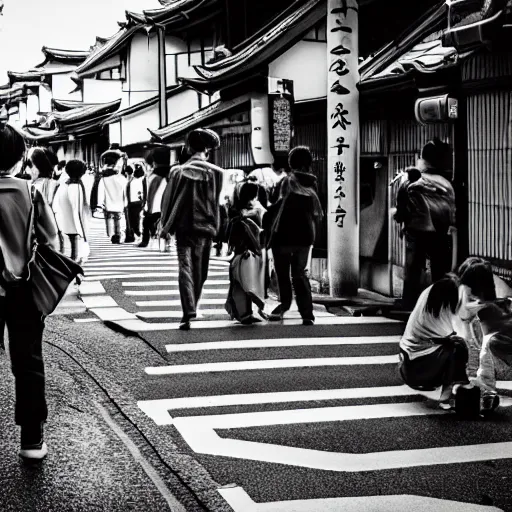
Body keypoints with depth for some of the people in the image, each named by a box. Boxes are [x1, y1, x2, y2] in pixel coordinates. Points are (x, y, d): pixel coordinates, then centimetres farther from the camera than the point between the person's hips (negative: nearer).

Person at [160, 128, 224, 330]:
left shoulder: (179, 171, -3)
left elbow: (168, 199, 1)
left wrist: (166, 226, 8)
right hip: (205, 227, 1)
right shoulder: (216, 172, -4)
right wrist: (216, 226, 10)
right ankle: (192, 308, 27)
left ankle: (189, 311, -20)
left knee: (185, 267, -4)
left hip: (183, 226, -1)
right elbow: (217, 202, 0)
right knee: (200, 271, 15)